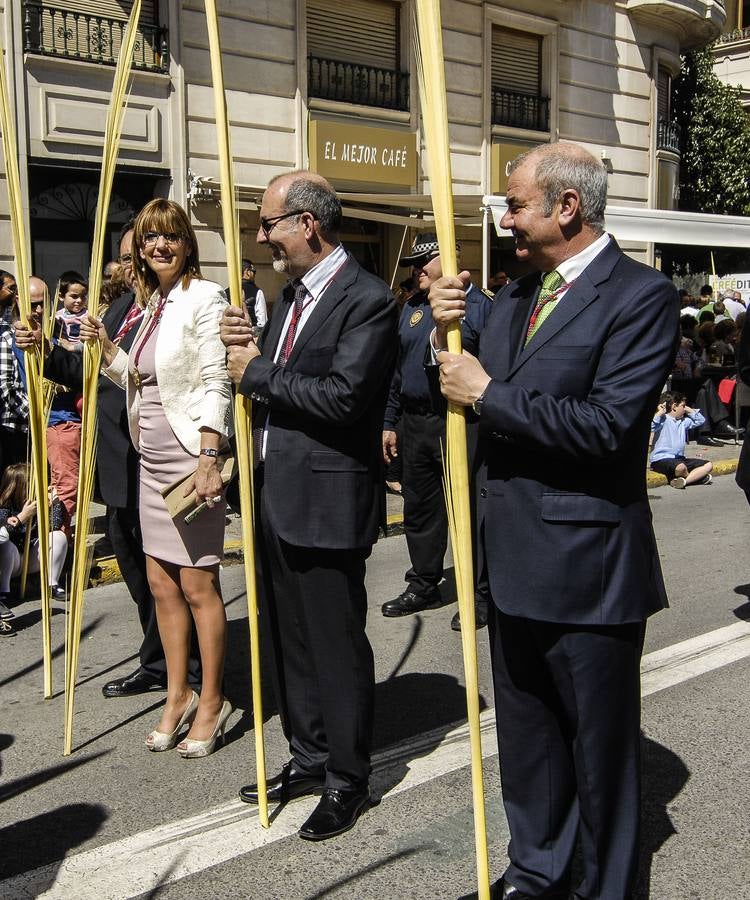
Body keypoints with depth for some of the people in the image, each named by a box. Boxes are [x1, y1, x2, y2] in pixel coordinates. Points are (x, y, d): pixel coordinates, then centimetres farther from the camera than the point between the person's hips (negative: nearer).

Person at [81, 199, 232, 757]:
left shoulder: (204, 297, -9)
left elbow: (215, 382, -16)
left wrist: (208, 458, -24)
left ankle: (211, 702, 15)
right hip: (153, 459, 8)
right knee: (161, 583, 13)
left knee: (198, 585, 0)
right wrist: (105, 346, 3)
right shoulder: (150, 304, 14)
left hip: (193, 456, -8)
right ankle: (178, 696, 26)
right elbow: (139, 380, 16)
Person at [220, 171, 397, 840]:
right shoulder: (292, 294, 14)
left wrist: (258, 373, -14)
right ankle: (309, 758, 35)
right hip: (275, 494, 9)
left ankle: (348, 779, 21)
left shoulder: (367, 299, -14)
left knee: (336, 644, 4)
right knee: (289, 639, 18)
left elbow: (343, 395, -24)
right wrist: (247, 347, -4)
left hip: (326, 500, -9)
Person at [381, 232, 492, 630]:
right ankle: (423, 585, 26)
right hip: (414, 425, 7)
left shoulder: (481, 305, -5)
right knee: (418, 508, 13)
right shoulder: (411, 308, 15)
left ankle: (479, 593, 12)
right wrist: (389, 422, 14)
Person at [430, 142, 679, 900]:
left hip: (586, 567, -7)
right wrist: (448, 337, -7)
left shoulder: (640, 296, -14)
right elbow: (466, 390, 11)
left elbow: (608, 424, -25)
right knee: (525, 732, 21)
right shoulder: (518, 294, 10)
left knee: (599, 744, 11)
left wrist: (489, 394, -19)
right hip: (515, 559, 8)